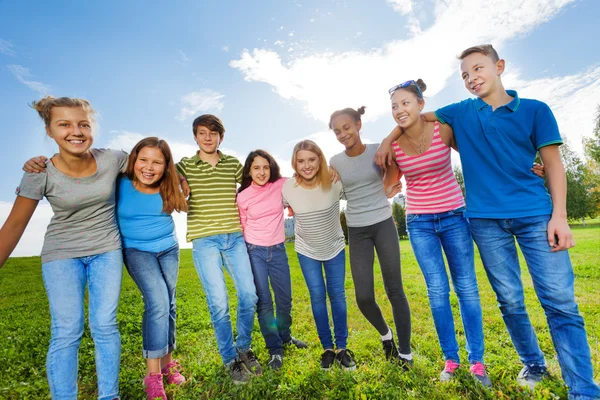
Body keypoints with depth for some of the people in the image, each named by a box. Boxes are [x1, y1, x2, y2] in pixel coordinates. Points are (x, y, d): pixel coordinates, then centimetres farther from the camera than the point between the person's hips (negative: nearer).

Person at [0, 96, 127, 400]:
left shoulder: (113, 159, -13)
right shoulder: (40, 174, -14)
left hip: (107, 249, 1)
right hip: (61, 253, 0)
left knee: (104, 326, 3)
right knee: (66, 332, -2)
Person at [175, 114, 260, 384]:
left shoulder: (233, 164, 10)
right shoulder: (184, 165, 5)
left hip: (235, 237, 3)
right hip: (204, 240, -2)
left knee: (249, 295, 2)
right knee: (218, 302, -3)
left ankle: (244, 349, 27)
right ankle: (230, 360, 19)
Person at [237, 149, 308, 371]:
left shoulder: (281, 185, -8)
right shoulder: (243, 196, -7)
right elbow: (243, 225, 4)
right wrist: (243, 252, 6)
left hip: (278, 249, 2)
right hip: (254, 251, -1)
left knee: (285, 298, 14)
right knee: (263, 301, 4)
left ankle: (285, 335, 40)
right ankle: (275, 348, 23)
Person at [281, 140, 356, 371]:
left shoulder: (335, 182, -22)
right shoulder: (288, 188, -20)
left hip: (335, 247, 0)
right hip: (306, 250, 0)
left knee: (337, 294, 5)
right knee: (317, 296, 3)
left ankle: (342, 347, 22)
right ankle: (327, 348, 21)